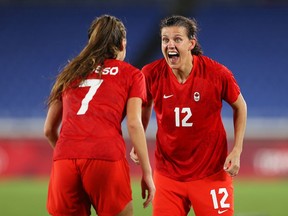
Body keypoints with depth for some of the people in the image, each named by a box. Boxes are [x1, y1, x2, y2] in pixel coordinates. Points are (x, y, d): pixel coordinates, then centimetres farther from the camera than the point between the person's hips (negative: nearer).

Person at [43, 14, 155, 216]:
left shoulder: (69, 73, 26)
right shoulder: (131, 74, 16)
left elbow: (49, 129, 26)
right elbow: (134, 124, 2)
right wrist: (147, 173, 3)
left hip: (65, 158, 3)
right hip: (106, 158, -3)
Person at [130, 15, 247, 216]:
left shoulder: (217, 73, -13)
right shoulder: (151, 74, -9)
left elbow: (240, 106, 4)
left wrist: (237, 151, -3)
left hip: (211, 172, -1)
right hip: (168, 174, 2)